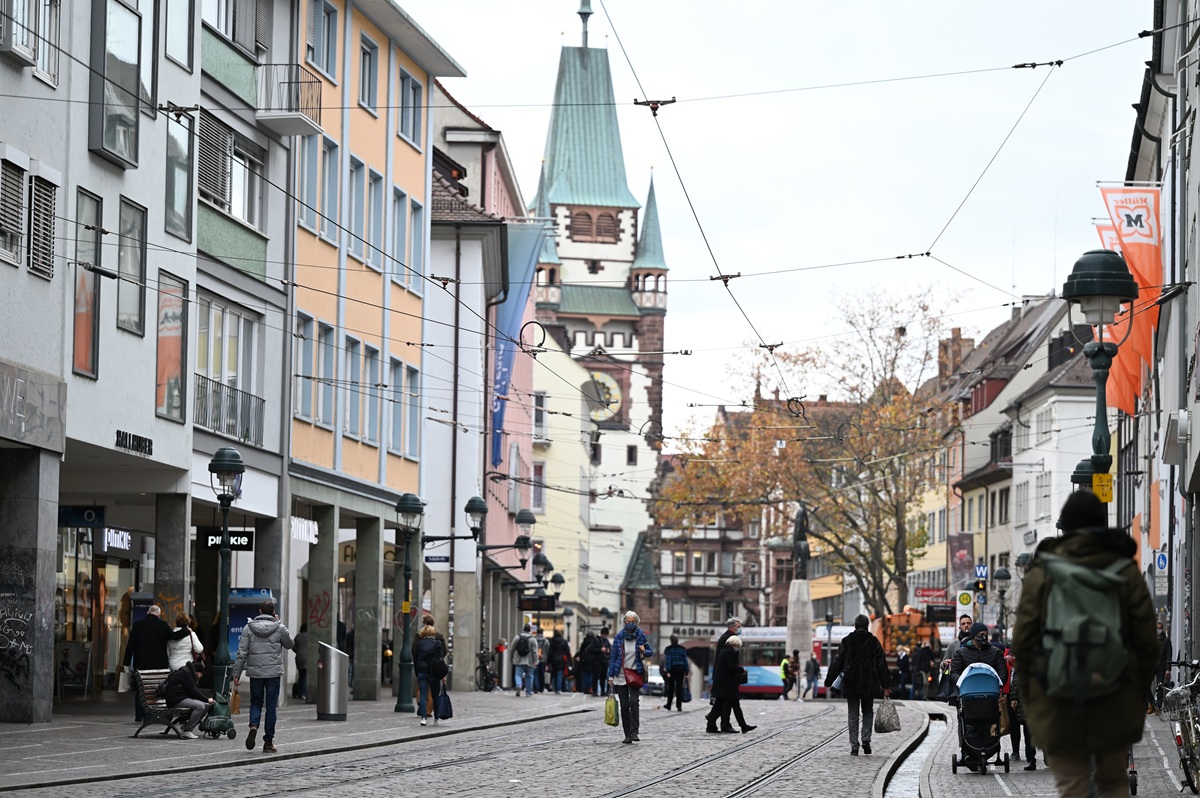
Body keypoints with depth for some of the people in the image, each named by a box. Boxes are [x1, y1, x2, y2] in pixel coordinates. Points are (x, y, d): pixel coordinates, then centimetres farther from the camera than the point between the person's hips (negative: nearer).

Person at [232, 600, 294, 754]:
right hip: (274, 672, -1)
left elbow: (242, 653, -2)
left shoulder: (248, 628, -1)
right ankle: (268, 742, 8)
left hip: (255, 672, 1)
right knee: (271, 707, 6)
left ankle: (253, 726, -13)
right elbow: (290, 644, 14)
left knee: (255, 703, 16)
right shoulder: (279, 628, -4)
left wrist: (236, 674, 3)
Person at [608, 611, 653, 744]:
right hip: (621, 675, 1)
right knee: (624, 705, 2)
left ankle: (634, 732, -14)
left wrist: (644, 651, -13)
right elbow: (613, 656, 3)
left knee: (633, 702, -17)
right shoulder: (619, 637, 0)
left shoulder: (641, 636, 0)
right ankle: (627, 735, 8)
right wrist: (611, 675, 0)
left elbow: (650, 652, 11)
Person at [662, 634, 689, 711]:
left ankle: (668, 705, 20)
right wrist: (686, 672, 7)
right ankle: (679, 706, -9)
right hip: (681, 669, 1)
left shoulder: (668, 649, -3)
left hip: (672, 669, -1)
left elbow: (668, 660, -10)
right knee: (679, 688, -1)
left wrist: (668, 671, -13)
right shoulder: (682, 649, 5)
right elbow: (685, 660, 5)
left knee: (670, 687, 11)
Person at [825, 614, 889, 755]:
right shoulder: (874, 642, 0)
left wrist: (828, 682, 7)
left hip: (851, 684, -1)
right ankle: (866, 740, -2)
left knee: (853, 715, 5)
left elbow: (837, 663, 0)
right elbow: (881, 665, 1)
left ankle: (854, 746, 0)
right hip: (869, 684, 1)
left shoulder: (846, 641, -2)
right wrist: (885, 686, 4)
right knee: (868, 712, 16)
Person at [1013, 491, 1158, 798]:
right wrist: (1140, 693, 12)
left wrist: (1028, 696, 8)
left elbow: (1022, 642, -4)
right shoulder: (1126, 573, -1)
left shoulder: (1041, 573, -3)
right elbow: (1148, 642, 0)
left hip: (1058, 704, -1)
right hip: (1114, 703, 1)